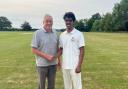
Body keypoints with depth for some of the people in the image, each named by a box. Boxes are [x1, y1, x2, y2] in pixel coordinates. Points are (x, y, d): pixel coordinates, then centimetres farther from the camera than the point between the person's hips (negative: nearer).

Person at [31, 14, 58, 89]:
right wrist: (46, 56, -18)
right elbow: (34, 50, -11)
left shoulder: (55, 33, 4)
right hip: (42, 64, -4)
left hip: (53, 64, 4)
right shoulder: (38, 33, -10)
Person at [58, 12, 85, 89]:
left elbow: (82, 51, -8)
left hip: (74, 66, -4)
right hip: (64, 66, 5)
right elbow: (61, 50, 12)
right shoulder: (62, 35, 7)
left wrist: (79, 65, -13)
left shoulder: (79, 34, -7)